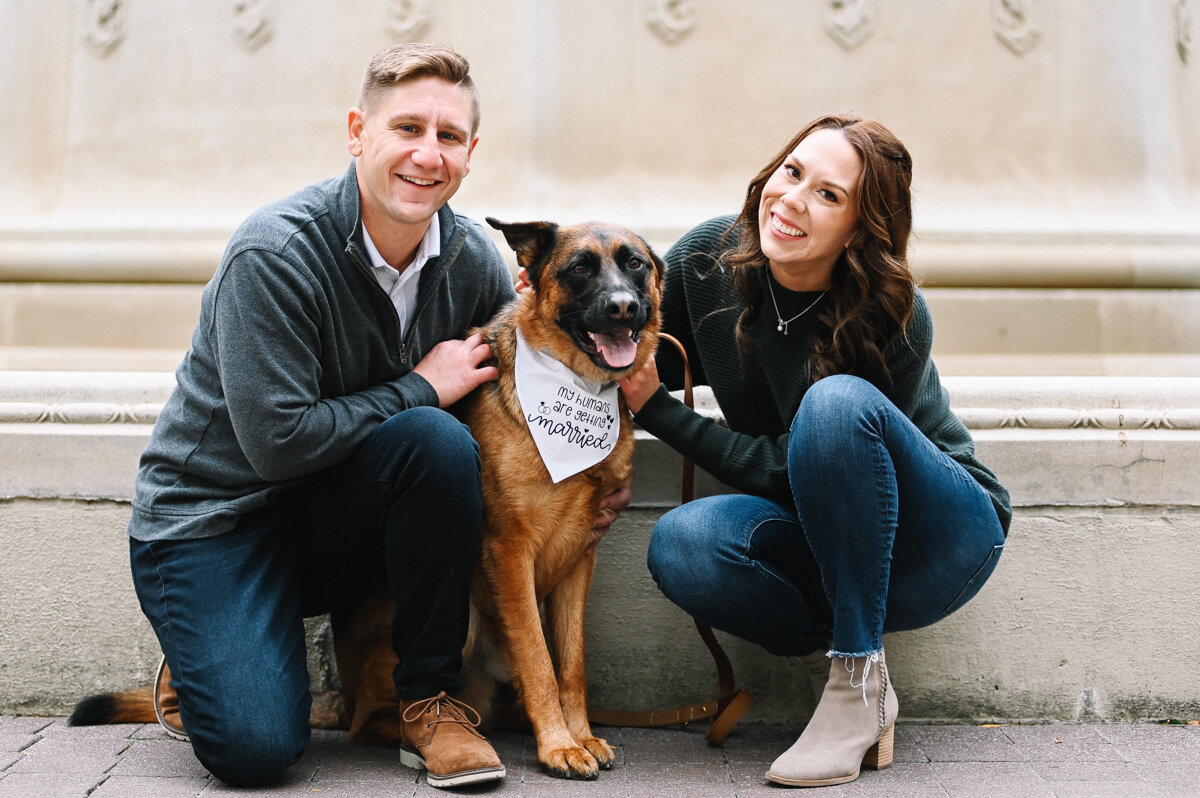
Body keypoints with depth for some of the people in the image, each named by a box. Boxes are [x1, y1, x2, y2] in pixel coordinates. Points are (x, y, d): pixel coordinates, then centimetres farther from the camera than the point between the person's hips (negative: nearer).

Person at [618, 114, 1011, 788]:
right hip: (822, 542, 4)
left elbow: (784, 468, -21)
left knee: (839, 401, -35)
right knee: (681, 545, -29)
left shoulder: (895, 321, -24)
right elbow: (636, 365, 4)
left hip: (940, 542, -3)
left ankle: (860, 679, -22)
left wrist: (657, 408, -22)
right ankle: (831, 657, -3)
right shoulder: (709, 258, -11)